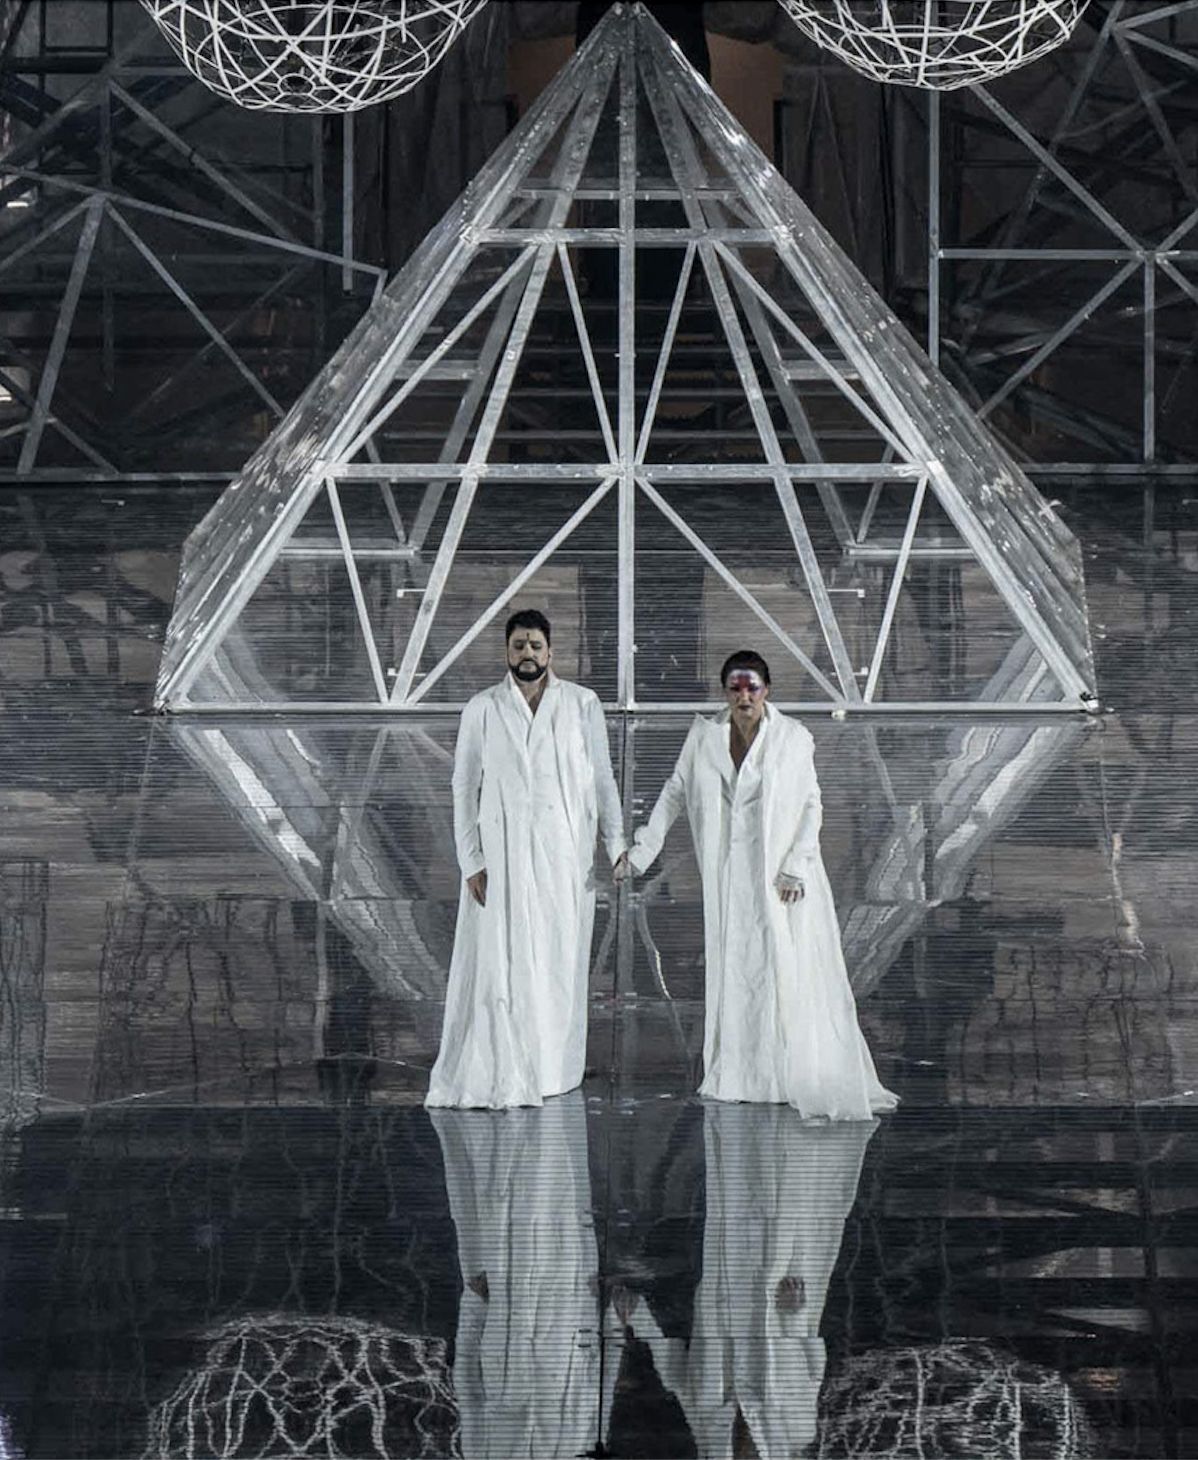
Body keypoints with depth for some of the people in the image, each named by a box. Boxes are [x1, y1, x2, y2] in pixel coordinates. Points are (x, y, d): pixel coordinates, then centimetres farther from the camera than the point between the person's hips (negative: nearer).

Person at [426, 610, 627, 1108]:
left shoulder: (582, 705, 4)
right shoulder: (482, 710, 2)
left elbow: (601, 778, 8)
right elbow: (464, 788, 3)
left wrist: (617, 843, 3)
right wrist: (470, 861, -4)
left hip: (564, 852, 1)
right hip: (501, 855, -1)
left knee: (558, 960, 5)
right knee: (500, 960, -4)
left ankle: (551, 1067, 15)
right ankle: (497, 1073, 0)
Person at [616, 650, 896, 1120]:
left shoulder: (793, 738, -3)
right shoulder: (704, 737, 3)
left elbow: (811, 805, -1)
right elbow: (674, 794, 8)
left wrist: (795, 867, -10)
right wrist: (642, 850, 2)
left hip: (781, 874, -3)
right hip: (730, 876, 3)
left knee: (791, 971, -5)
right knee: (733, 971, 5)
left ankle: (807, 1076, 0)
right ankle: (739, 1076, 11)